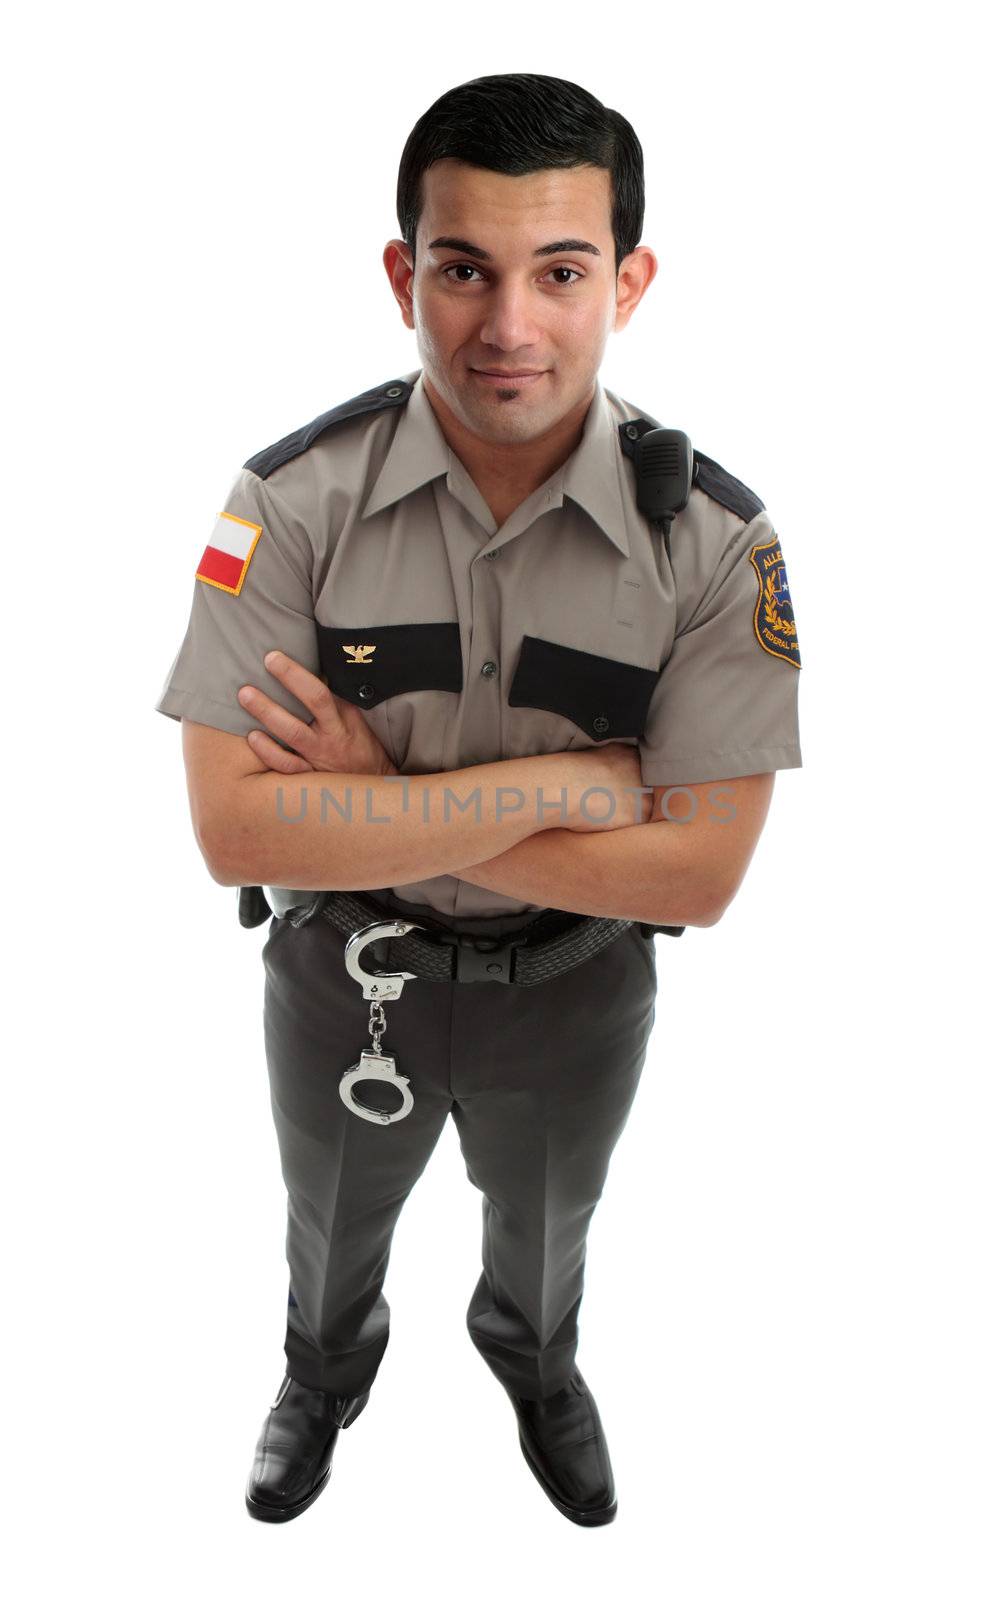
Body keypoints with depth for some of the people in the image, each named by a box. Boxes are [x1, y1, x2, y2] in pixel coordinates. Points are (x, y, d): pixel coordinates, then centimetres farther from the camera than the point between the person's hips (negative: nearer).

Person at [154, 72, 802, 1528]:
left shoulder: (716, 537, -24)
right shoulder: (292, 502, -24)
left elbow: (698, 872, -25)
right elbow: (236, 829, -29)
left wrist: (381, 802, -29)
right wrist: (557, 783, -32)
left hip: (573, 985, 1)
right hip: (339, 971, 0)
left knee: (544, 1228, 30)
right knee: (333, 1226, 29)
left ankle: (536, 1363, 67)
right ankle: (328, 1368, 65)